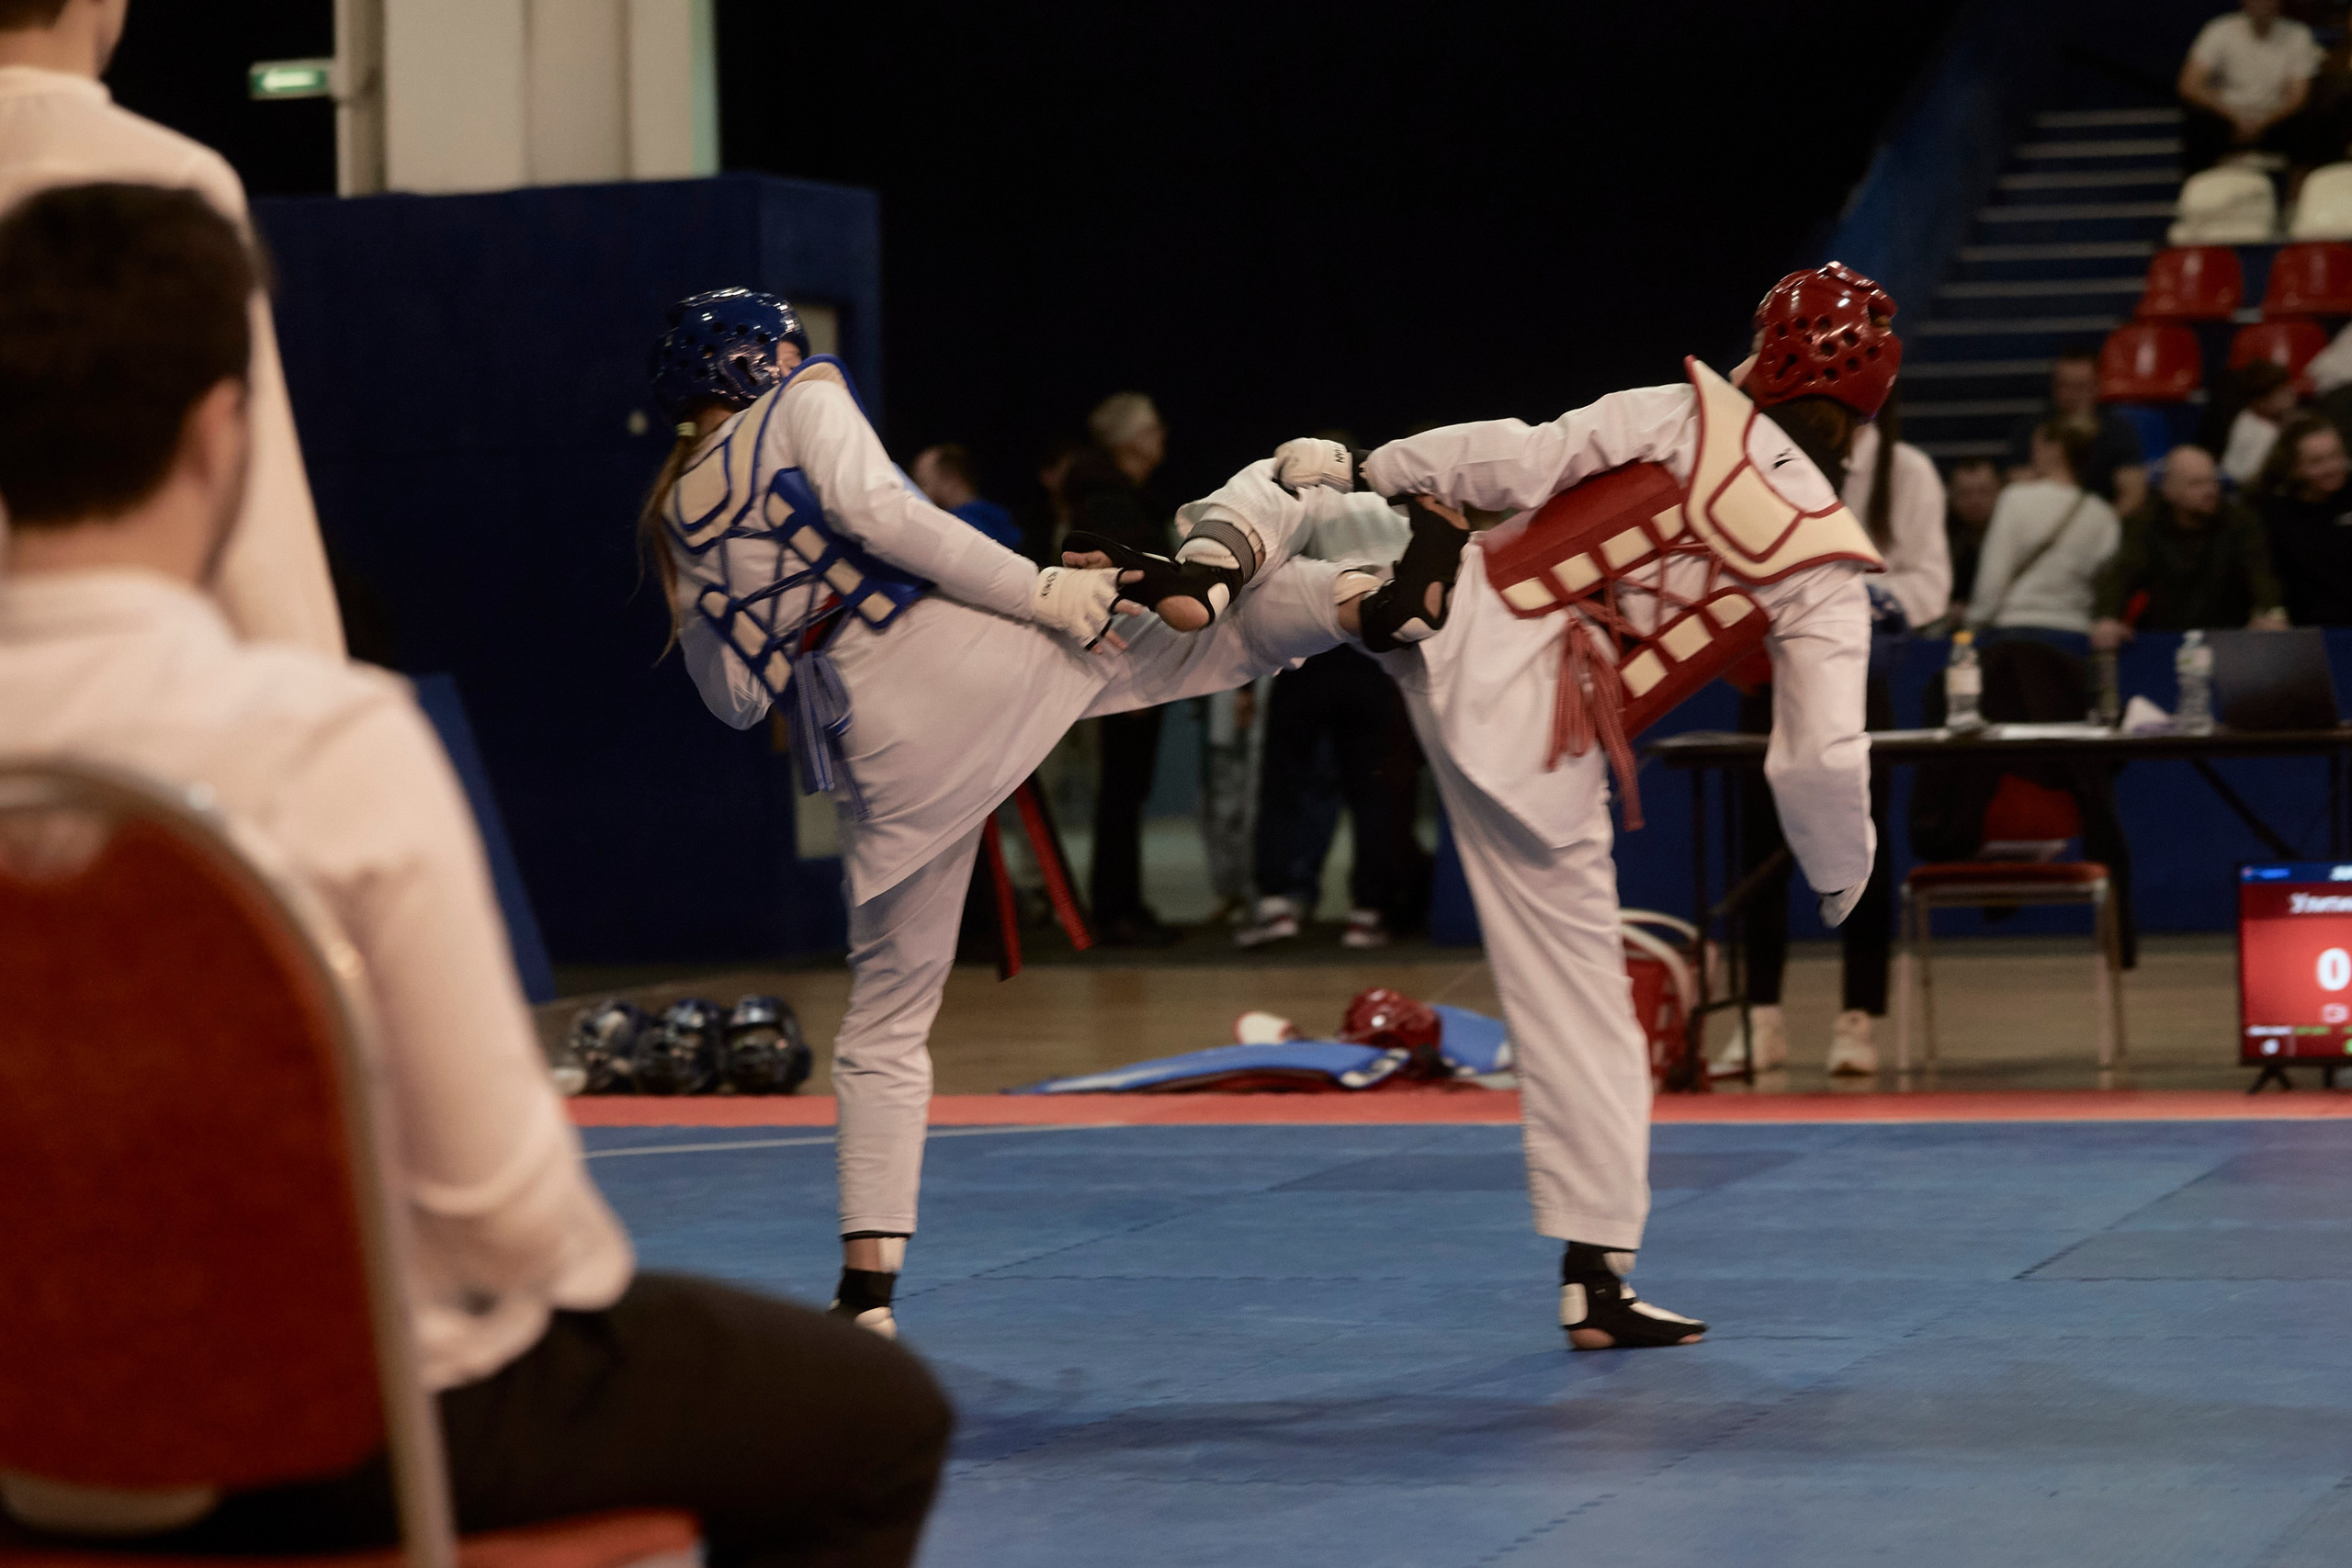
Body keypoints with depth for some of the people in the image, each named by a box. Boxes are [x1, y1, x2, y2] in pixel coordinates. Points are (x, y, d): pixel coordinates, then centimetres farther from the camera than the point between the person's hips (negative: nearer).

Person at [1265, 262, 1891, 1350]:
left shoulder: (1685, 416, -1)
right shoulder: (1829, 574, 0)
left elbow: (1516, 460, -7)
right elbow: (1824, 758, -6)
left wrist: (1366, 469, 6)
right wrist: (1845, 875, 12)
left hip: (1451, 616, -1)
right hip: (1539, 762, 1)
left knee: (1291, 492, 26)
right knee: (1579, 1000, 10)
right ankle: (1596, 1278, 10)